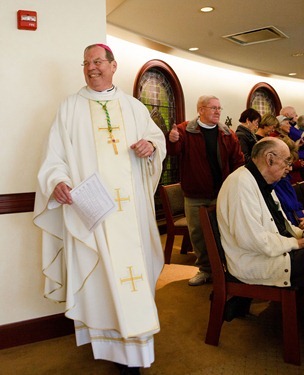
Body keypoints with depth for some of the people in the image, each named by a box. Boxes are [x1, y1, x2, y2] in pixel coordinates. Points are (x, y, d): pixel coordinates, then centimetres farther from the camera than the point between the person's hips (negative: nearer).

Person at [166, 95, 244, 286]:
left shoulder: (227, 134, 4)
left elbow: (238, 160, 3)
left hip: (222, 194, 1)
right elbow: (173, 151, -18)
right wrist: (172, 140, -41)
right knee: (198, 234, 8)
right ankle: (205, 269, 27)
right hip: (195, 196, -1)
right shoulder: (184, 130, -4)